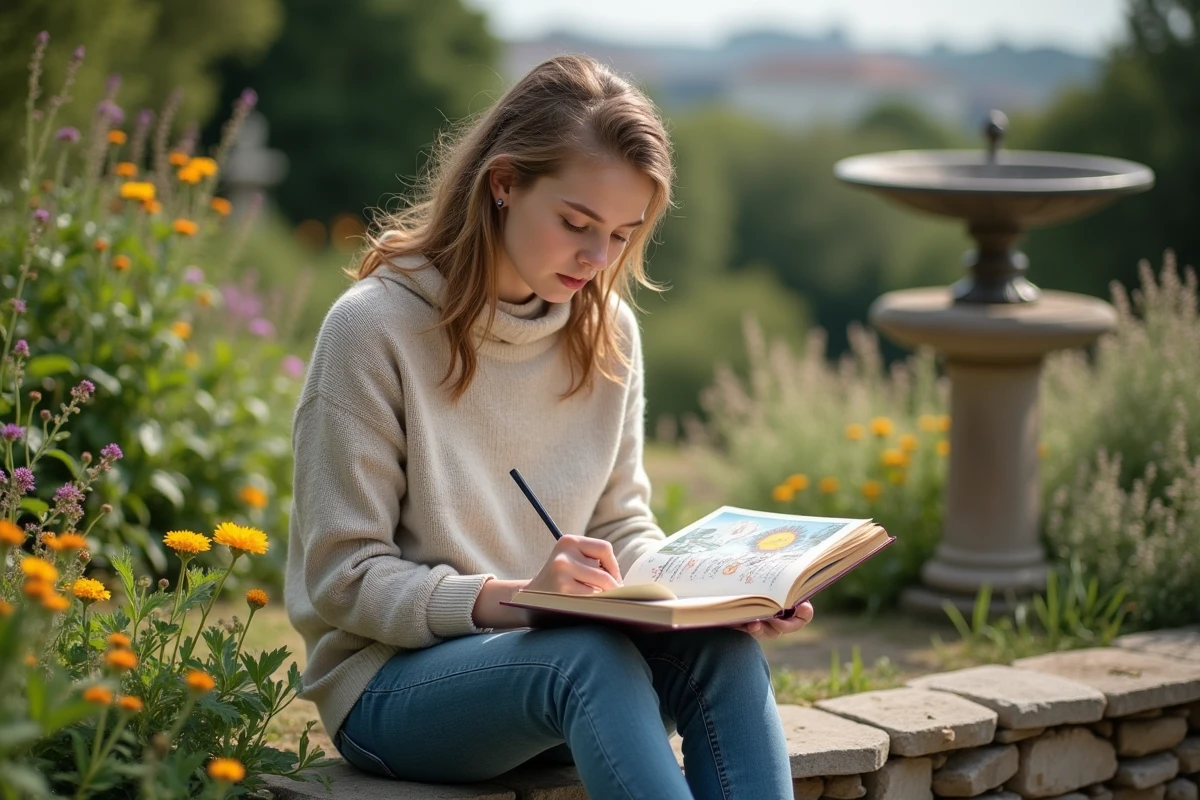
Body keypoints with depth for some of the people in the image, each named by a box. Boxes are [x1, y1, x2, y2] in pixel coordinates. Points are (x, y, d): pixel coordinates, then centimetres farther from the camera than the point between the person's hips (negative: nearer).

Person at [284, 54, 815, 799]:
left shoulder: (607, 330, 5)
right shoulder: (376, 327, -11)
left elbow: (622, 529, 11)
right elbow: (343, 578, -12)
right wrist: (511, 597, -27)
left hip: (566, 652, 5)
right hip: (394, 679, -5)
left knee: (721, 649, -27)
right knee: (591, 656, -36)